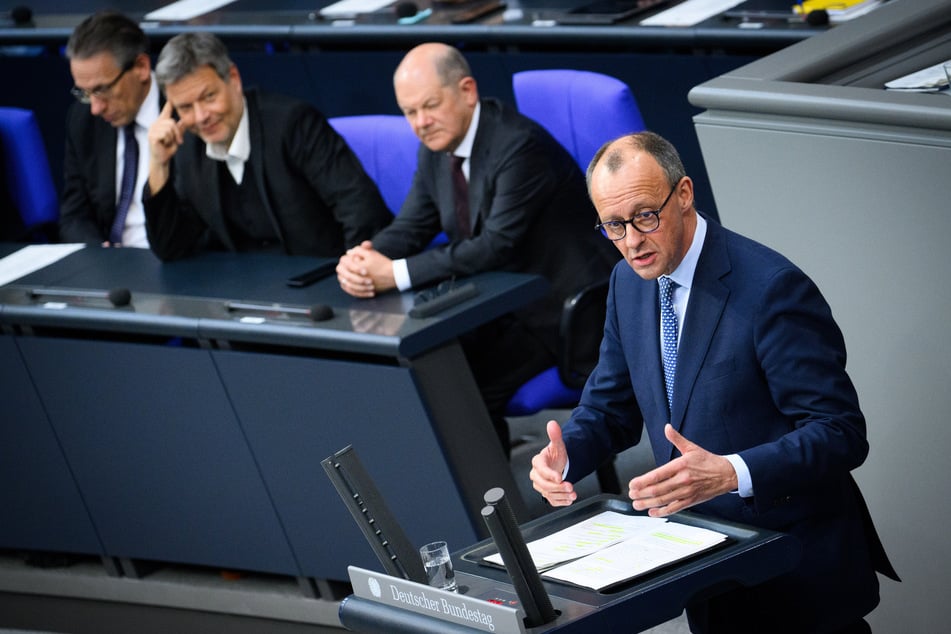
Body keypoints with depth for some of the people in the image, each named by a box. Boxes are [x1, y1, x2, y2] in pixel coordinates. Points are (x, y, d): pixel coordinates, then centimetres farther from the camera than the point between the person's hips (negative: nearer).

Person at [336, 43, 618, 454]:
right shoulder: (437, 146, 4)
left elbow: (497, 245, -28)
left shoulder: (519, 145, -22)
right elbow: (410, 228, 6)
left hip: (561, 308, -8)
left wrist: (396, 273, -30)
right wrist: (364, 261, -17)